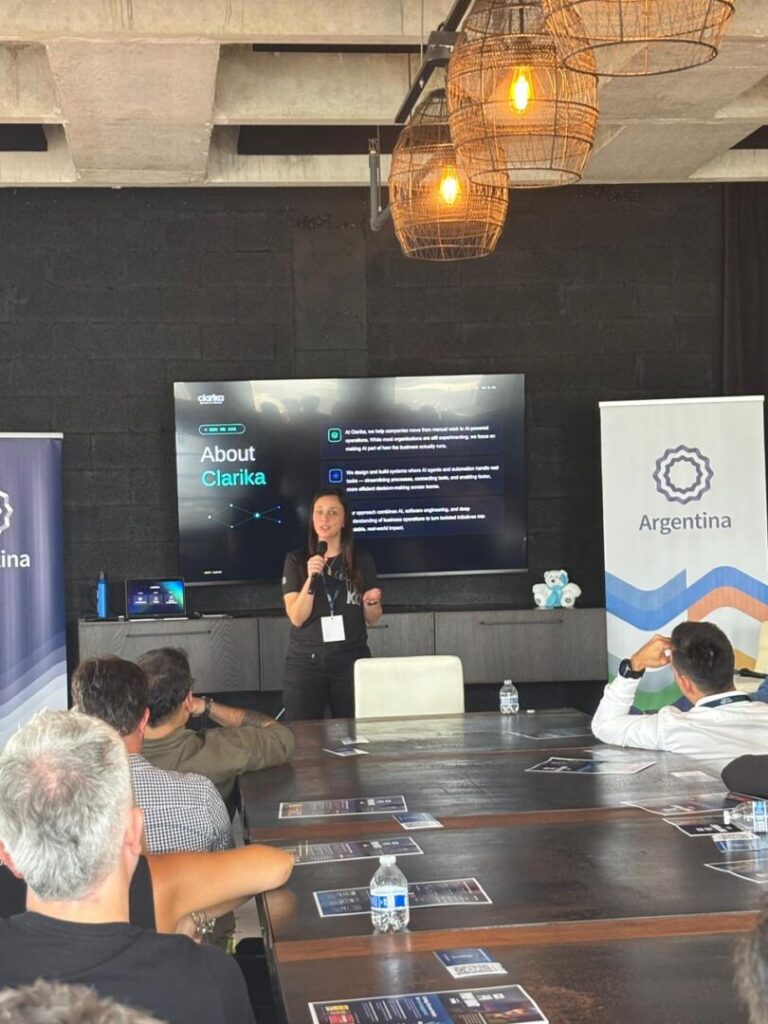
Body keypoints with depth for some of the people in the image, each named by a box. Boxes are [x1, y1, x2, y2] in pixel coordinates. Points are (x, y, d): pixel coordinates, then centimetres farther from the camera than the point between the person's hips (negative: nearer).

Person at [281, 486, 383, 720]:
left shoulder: (361, 559, 4)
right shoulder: (296, 560, 1)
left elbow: (372, 619, 10)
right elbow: (297, 617, -7)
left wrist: (372, 603, -11)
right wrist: (311, 578, -20)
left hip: (351, 661, 1)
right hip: (305, 662, -1)